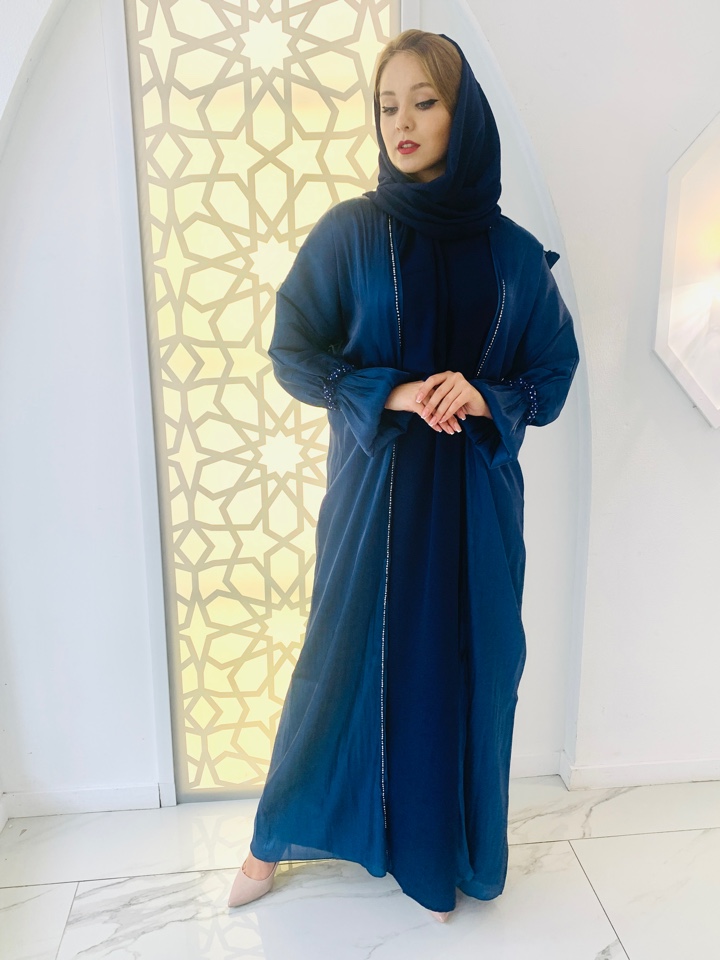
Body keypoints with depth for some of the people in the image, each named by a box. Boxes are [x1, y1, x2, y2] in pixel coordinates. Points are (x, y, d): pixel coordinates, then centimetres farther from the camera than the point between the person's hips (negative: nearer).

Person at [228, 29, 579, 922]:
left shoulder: (514, 253, 2)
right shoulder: (348, 231, -3)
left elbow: (555, 373, 7)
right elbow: (292, 352, -3)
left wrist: (486, 400, -14)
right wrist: (389, 393, -18)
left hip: (475, 497, 2)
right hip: (374, 487, -1)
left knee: (462, 660, 9)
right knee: (350, 649, 9)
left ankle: (440, 849, 34)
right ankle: (279, 834, 33)